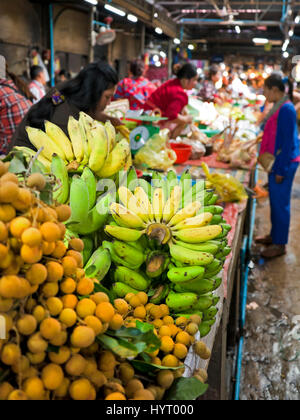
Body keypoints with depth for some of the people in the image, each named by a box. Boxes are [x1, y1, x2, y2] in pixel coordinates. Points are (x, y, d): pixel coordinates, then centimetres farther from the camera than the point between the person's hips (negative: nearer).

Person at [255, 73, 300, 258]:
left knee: (280, 203, -1)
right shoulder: (279, 107, 10)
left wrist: (281, 170, -19)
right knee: (275, 201, 18)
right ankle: (275, 235, 32)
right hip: (276, 161, 10)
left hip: (284, 164, -10)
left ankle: (280, 244, 10)